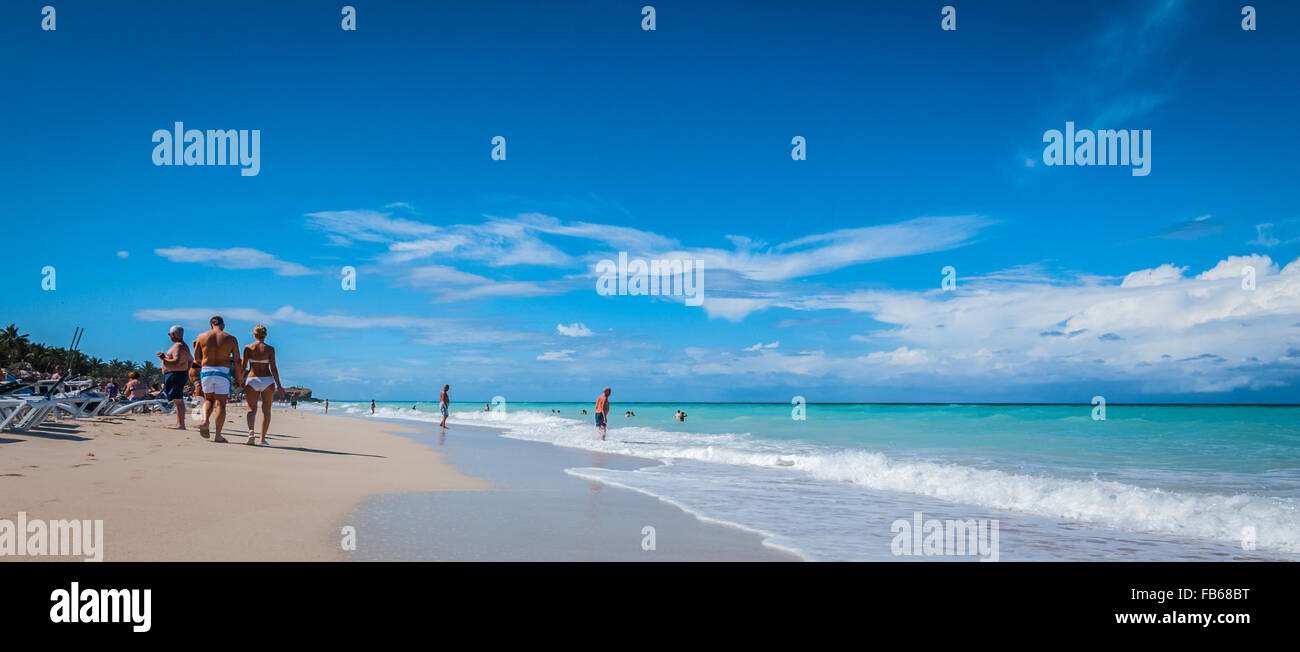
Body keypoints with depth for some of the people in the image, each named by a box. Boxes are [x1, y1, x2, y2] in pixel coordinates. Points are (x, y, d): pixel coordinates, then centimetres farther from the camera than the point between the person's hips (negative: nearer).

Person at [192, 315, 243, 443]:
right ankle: (217, 435, 0)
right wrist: (239, 378, 9)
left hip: (206, 371, 2)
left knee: (209, 400, 21)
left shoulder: (202, 337, 4)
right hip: (223, 372, -2)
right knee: (220, 404, 3)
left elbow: (196, 358, 8)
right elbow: (237, 361, -1)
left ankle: (205, 421, -6)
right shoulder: (231, 339, -1)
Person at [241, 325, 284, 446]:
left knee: (252, 409, 6)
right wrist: (278, 385, -2)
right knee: (266, 410, 11)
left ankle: (251, 431, -21)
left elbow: (243, 366, -2)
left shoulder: (248, 348, 0)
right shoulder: (270, 349, -3)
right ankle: (263, 438, 8)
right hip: (267, 381, 0)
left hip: (252, 380, 0)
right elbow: (273, 368, -6)